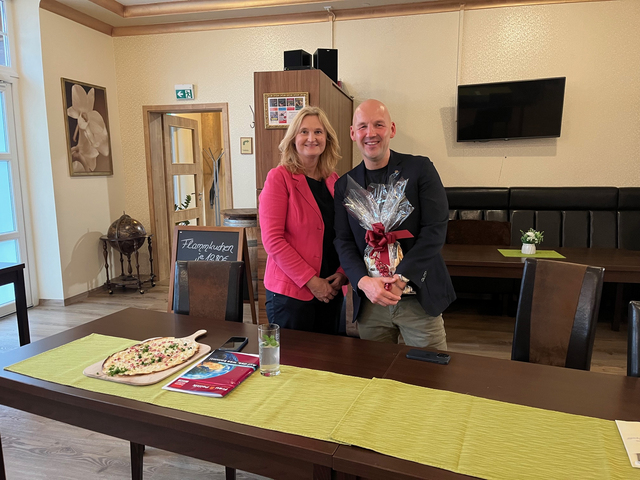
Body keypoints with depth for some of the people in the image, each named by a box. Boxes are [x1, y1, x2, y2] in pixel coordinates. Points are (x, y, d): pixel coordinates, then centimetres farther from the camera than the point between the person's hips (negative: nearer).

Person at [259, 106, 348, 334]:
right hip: (290, 291, -5)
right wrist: (310, 280, -16)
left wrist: (343, 273, -5)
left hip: (330, 290, 5)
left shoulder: (334, 181, 8)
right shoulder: (279, 177, -8)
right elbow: (272, 239, -15)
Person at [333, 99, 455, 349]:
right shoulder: (344, 185, 7)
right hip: (369, 300, 3)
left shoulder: (420, 169, -2)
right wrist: (364, 282, -16)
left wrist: (400, 278, -17)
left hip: (419, 298, -2)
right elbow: (343, 242, 2)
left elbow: (435, 229, -9)